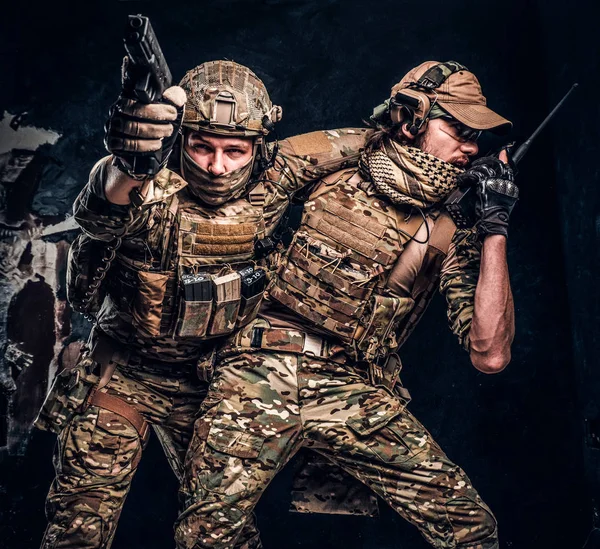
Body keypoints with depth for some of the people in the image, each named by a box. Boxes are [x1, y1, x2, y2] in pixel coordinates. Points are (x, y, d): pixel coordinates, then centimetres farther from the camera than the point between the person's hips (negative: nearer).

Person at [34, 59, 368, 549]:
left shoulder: (270, 183, -12)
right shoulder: (151, 188, -24)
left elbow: (345, 142, 1)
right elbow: (99, 215, -47)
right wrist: (127, 164, -67)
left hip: (205, 383, 3)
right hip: (119, 375, -2)